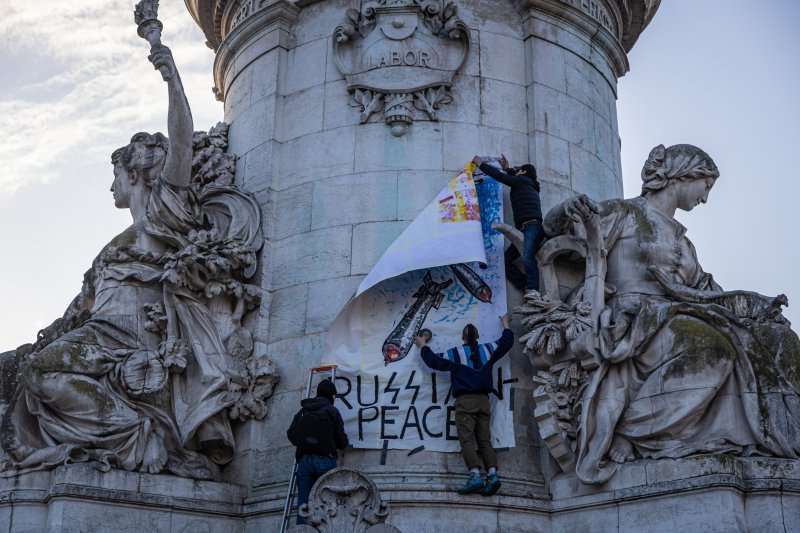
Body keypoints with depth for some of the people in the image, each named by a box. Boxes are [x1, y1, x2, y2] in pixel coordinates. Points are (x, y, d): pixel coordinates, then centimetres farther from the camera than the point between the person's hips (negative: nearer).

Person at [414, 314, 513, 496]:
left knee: (467, 440, -10)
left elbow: (433, 361, 5)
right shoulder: (487, 350, 11)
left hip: (465, 400, -4)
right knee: (485, 441, 4)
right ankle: (492, 474, -14)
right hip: (483, 400, 4)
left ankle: (475, 476, -26)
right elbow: (506, 342, 26)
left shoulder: (456, 353, 1)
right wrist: (505, 324, 43)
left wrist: (423, 346, 21)